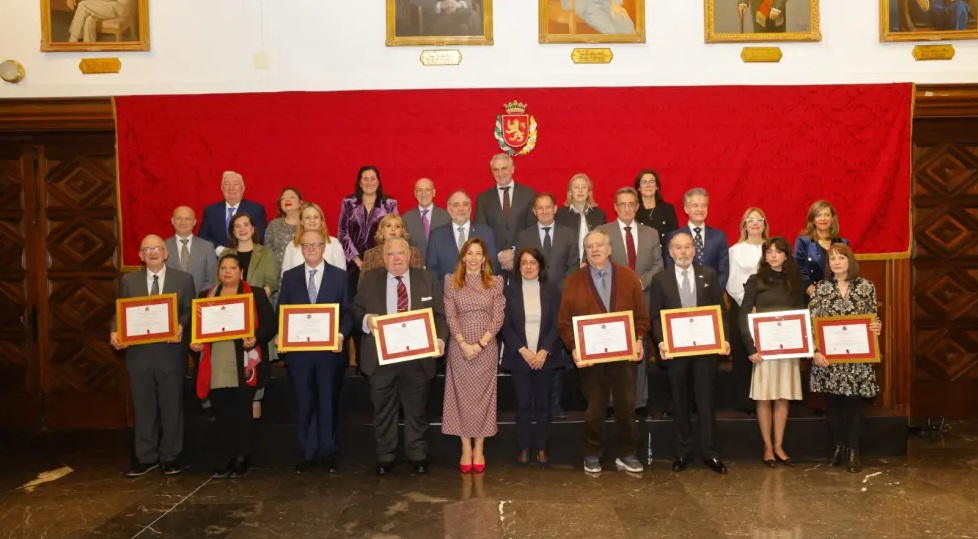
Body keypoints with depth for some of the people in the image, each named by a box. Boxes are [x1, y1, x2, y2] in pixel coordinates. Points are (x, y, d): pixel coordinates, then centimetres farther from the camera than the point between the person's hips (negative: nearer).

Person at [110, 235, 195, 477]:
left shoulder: (184, 279, 4)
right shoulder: (128, 280, 9)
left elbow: (190, 311, 1)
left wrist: (181, 327, -20)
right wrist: (115, 333, -13)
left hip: (170, 352, -1)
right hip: (139, 353, 2)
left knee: (172, 406, 6)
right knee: (143, 408, 9)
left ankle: (170, 457, 17)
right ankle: (145, 457, 19)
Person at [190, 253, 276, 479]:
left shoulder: (256, 294, 5)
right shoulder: (206, 296, 15)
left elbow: (270, 324, -2)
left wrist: (256, 339, -20)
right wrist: (193, 342, -4)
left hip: (244, 365, -3)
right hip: (216, 366, 3)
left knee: (242, 412, 1)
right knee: (221, 413, 5)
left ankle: (243, 459, 11)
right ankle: (225, 460, 12)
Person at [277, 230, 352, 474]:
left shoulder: (340, 276, 4)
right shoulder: (289, 277, 8)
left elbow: (347, 312, 1)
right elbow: (282, 311, 7)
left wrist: (341, 334, -15)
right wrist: (281, 335, -9)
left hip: (330, 349, -1)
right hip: (299, 350, 1)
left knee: (329, 402, 7)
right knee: (305, 403, 8)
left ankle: (328, 452, 18)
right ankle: (308, 453, 18)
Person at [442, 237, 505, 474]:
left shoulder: (495, 282, 3)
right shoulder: (451, 281, 2)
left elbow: (498, 317, -2)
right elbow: (450, 316, -3)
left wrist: (481, 343, -12)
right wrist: (464, 344, -13)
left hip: (487, 348, 0)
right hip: (459, 348, 0)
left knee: (483, 396, 5)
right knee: (462, 396, 3)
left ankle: (479, 449, 15)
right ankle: (466, 448, 13)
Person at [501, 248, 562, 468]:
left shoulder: (551, 289, 3)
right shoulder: (510, 290, 2)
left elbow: (557, 324, 0)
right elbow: (505, 325, -1)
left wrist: (544, 351, -10)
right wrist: (523, 351, -11)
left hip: (545, 357, 0)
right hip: (519, 357, 0)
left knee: (543, 405, 5)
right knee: (523, 405, 4)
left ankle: (542, 449, 16)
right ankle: (524, 449, 14)